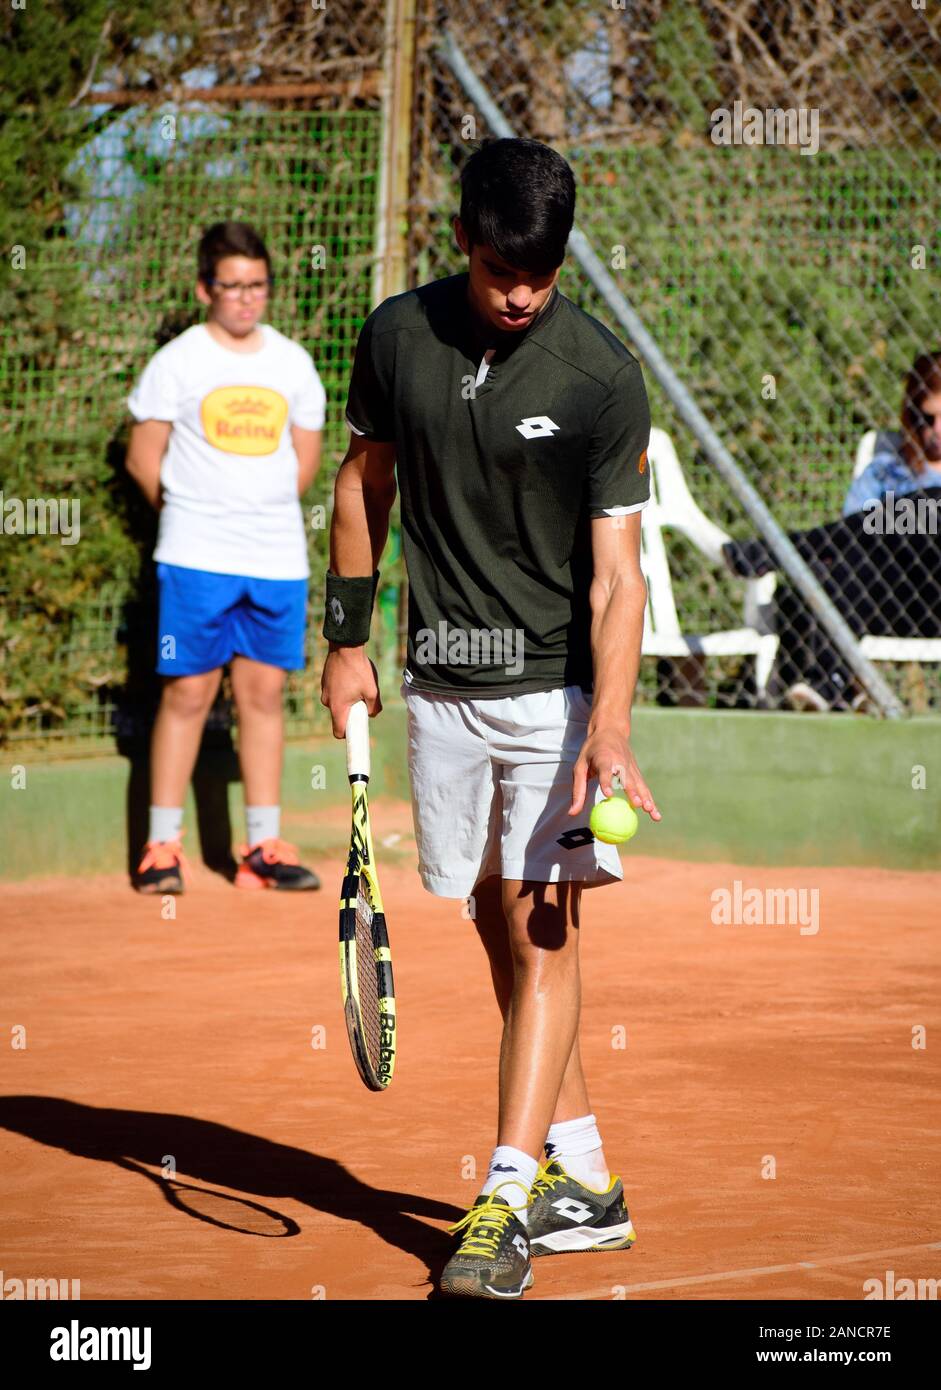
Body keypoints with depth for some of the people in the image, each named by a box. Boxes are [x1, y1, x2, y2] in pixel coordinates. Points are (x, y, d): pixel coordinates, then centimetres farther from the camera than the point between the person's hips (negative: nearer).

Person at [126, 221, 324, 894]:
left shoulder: (293, 362, 9)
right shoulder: (177, 361, -2)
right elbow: (144, 458, 1)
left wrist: (262, 510, 9)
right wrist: (191, 511, 3)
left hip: (279, 556, 4)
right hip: (197, 559, -4)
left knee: (265, 693, 6)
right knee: (187, 693, -5)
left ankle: (264, 845, 11)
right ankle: (162, 847, 0)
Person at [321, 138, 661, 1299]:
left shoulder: (602, 378, -13)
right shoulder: (397, 336, -1)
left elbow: (616, 572, -15)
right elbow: (365, 481, 14)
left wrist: (609, 725, -26)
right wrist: (346, 637, 10)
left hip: (556, 684, -4)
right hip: (441, 683, 4)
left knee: (542, 933, -9)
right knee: (497, 927, 9)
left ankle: (506, 1202, -9)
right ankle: (584, 1180, 19)